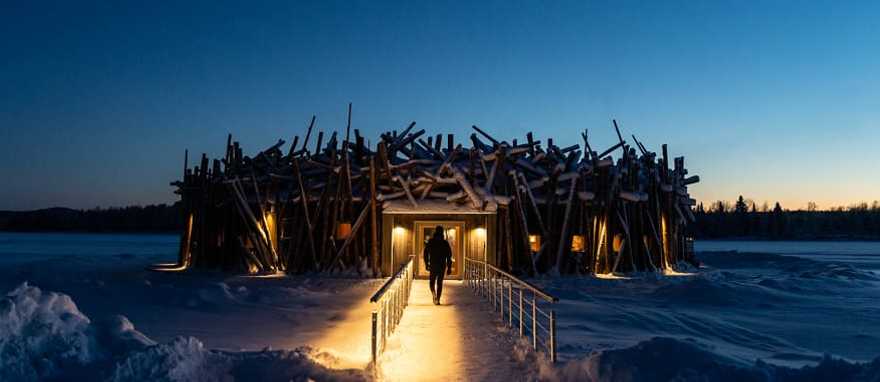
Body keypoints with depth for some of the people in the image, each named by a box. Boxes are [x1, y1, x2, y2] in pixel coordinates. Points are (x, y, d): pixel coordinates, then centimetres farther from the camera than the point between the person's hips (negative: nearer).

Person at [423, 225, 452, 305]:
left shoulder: (430, 242, -2)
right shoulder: (445, 243, -2)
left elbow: (425, 254, -1)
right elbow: (449, 256, -2)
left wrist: (426, 264, 9)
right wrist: (449, 268, 2)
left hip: (433, 265, 0)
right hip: (442, 266, 1)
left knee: (431, 282, 13)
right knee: (440, 283, 10)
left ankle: (434, 295, -13)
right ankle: (437, 300, 7)